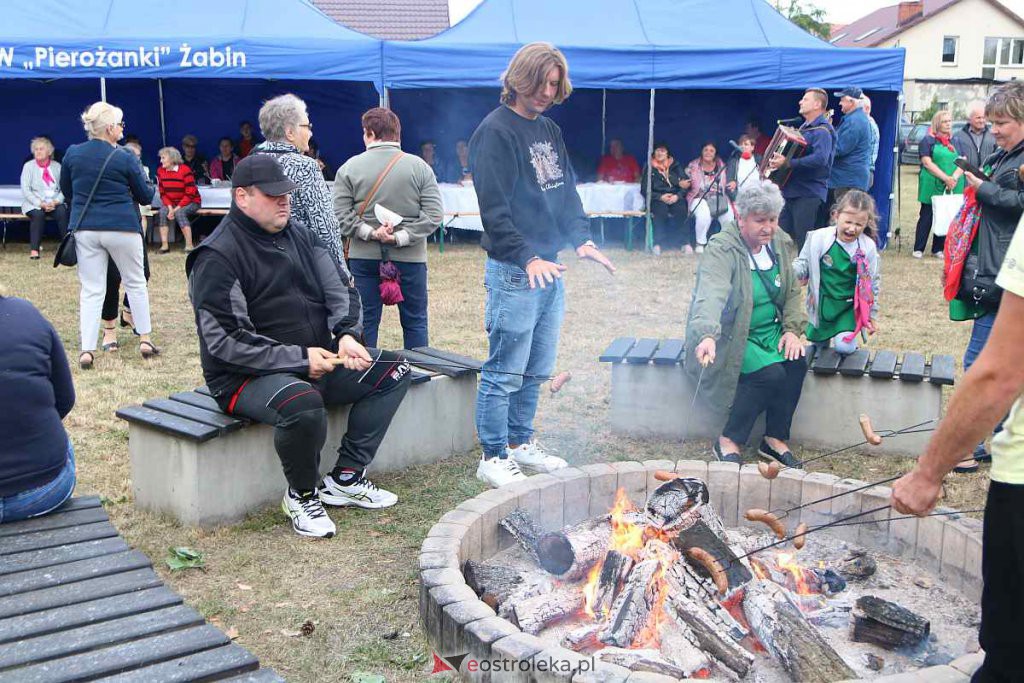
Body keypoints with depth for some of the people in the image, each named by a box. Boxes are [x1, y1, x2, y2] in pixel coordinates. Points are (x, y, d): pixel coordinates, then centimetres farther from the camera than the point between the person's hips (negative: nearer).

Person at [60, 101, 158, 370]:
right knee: (136, 283, 14)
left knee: (91, 290, 6)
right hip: (122, 229, -3)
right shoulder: (125, 158, -10)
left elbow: (66, 190, 15)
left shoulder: (72, 154, 2)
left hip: (85, 229, 3)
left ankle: (87, 350, 0)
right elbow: (146, 196, 0)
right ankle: (145, 339, 19)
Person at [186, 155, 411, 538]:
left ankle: (345, 479, 3)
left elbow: (340, 288, 11)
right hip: (247, 377, -8)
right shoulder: (217, 257, -14)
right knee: (303, 404, -40)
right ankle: (301, 495, -8)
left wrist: (347, 334, -11)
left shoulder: (298, 235, 10)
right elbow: (225, 342, -20)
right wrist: (300, 359, -21)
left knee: (393, 371, 1)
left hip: (318, 360, 8)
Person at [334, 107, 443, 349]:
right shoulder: (419, 167, 0)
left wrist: (370, 233, -10)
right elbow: (433, 214, -8)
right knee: (415, 321, 9)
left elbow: (340, 214, -7)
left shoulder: (350, 168, 0)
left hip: (364, 257, 0)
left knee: (366, 321, 8)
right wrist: (401, 237, -11)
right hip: (410, 257, 0)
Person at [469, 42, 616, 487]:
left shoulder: (550, 131, 16)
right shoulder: (495, 131, -11)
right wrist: (528, 258, -23)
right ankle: (493, 459, 9)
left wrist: (581, 239, 4)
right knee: (505, 372, -2)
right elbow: (494, 209, -18)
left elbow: (567, 193, 19)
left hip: (549, 268, 9)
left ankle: (521, 443, 30)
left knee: (537, 370, 16)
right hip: (513, 271, -9)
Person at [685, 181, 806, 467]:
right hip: (730, 337, -6)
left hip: (770, 332, 7)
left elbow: (792, 291, 12)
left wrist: (792, 329, -4)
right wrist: (707, 336, -57)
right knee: (771, 373, -27)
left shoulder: (781, 243, 2)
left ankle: (776, 439, -4)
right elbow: (710, 296, -39)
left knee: (797, 363, -20)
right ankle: (728, 442, -9)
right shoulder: (721, 250, -22)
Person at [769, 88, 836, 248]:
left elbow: (820, 158, -30)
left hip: (808, 194, -10)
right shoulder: (805, 127, 19)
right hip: (792, 192, 10)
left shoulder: (822, 130, -13)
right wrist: (777, 160, 17)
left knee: (804, 241, -7)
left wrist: (788, 163, -32)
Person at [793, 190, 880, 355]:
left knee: (844, 347, -15)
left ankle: (848, 337, 19)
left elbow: (872, 283, 0)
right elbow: (802, 265, -5)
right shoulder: (818, 239, -16)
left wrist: (872, 314, 5)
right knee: (819, 347, 18)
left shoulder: (867, 248, -11)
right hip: (822, 304, 1)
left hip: (850, 307, -1)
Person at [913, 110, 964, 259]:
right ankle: (918, 249, 5)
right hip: (932, 186, -4)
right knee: (926, 217, -1)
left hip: (952, 187, 4)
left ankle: (938, 249, 12)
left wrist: (954, 178, -11)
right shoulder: (928, 140, 0)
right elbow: (927, 163, -10)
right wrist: (945, 178, -17)